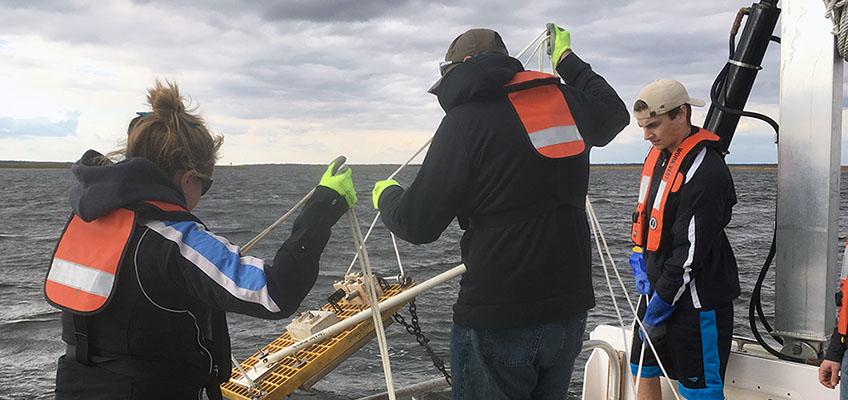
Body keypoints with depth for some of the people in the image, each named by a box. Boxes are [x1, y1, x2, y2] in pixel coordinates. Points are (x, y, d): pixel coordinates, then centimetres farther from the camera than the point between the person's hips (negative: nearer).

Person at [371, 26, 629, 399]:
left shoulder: (467, 118, -11)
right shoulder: (565, 99, 6)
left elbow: (416, 225, -11)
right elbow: (615, 112, 31)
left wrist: (386, 196, 11)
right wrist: (568, 60, 43)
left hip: (496, 320, -6)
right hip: (570, 311, 6)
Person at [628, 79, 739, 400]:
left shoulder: (706, 171, -22)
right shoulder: (659, 152, 7)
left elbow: (691, 251, -23)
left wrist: (661, 305, -18)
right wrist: (641, 260, 7)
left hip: (696, 296, -9)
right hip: (659, 286, 9)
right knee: (644, 369, 19)